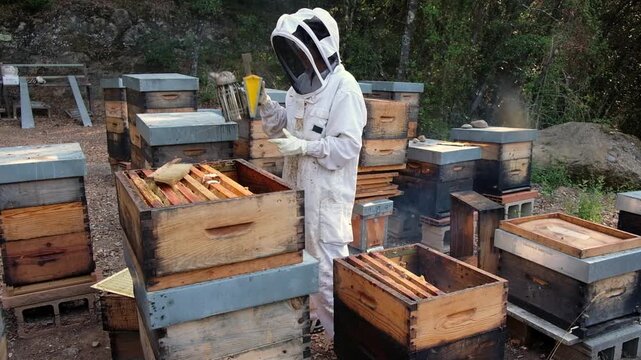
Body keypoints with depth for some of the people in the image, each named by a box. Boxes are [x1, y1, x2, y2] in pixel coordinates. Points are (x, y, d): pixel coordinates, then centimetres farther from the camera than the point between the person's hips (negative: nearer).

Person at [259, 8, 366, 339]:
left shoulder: (344, 88, -15)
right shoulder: (301, 85, 10)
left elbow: (349, 145, -21)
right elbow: (283, 129, 16)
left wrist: (304, 146, -26)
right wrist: (265, 104, 0)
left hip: (327, 192, -9)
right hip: (298, 186, 9)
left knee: (328, 267, -2)